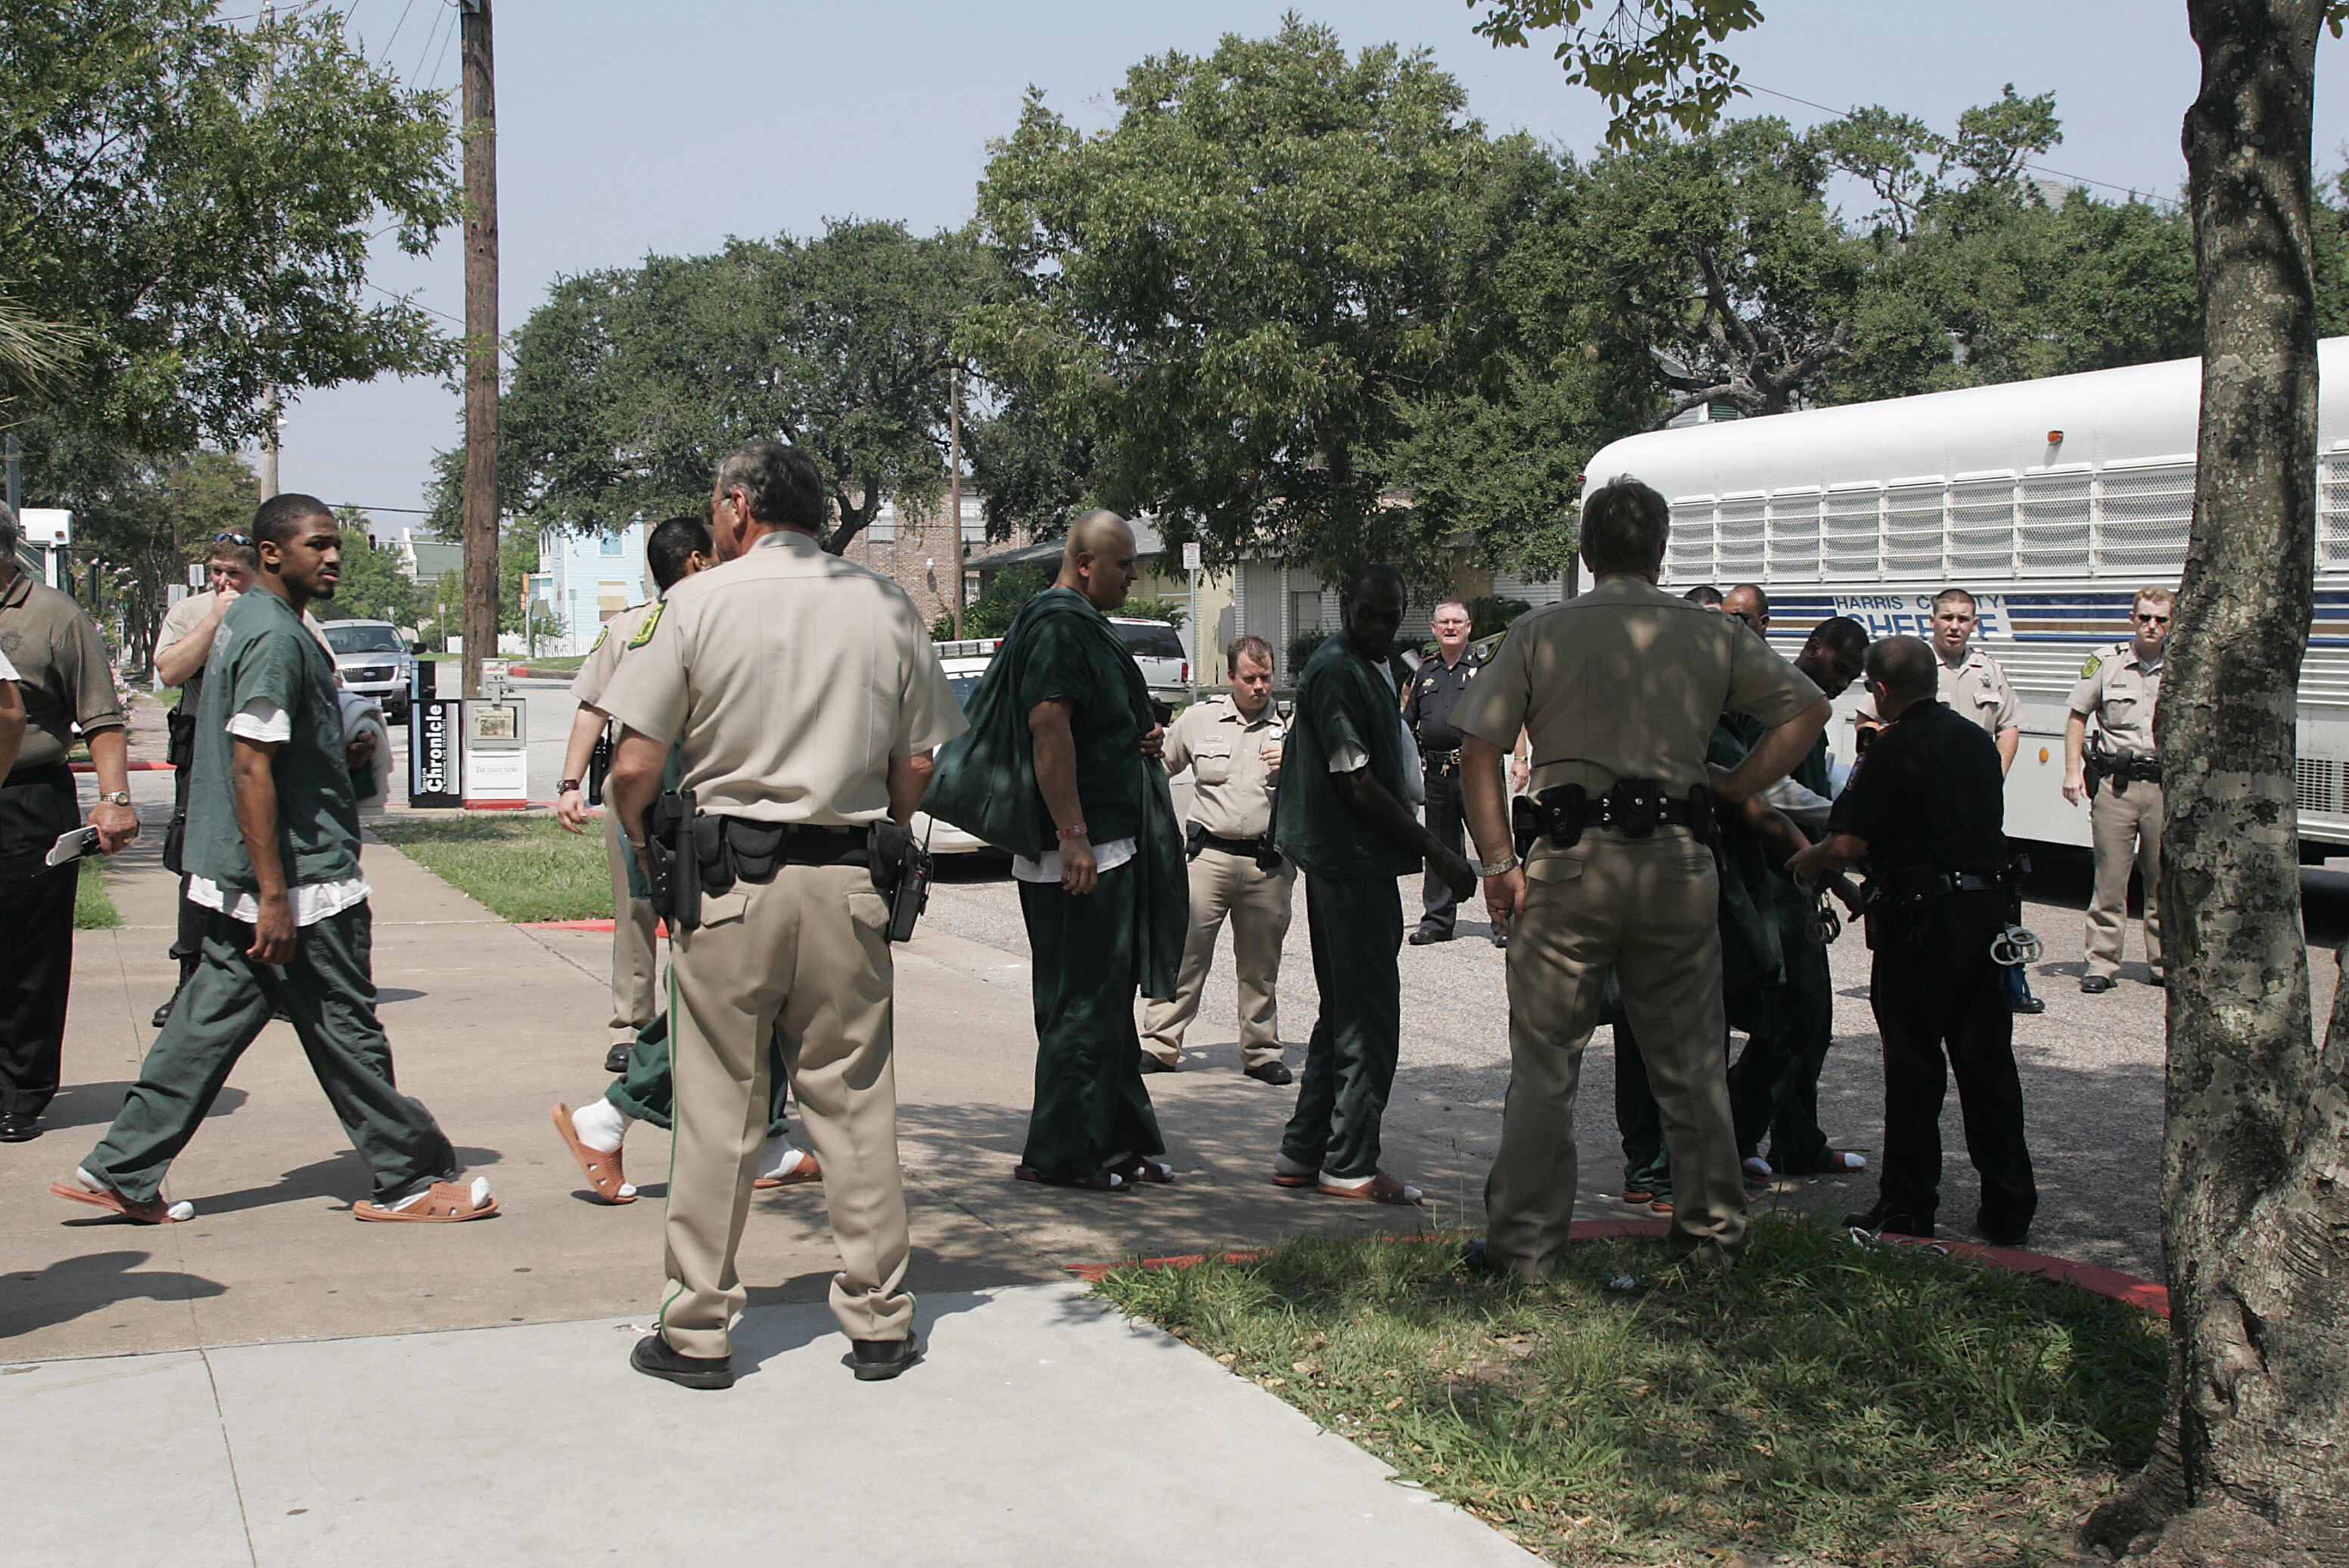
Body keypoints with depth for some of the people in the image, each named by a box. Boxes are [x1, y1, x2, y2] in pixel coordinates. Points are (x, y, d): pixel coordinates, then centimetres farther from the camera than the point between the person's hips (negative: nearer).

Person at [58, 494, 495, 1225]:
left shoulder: (245, 622, 15)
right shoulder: (275, 637, -17)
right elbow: (252, 767, -23)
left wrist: (343, 753, 12)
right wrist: (275, 897, -23)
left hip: (237, 882, 10)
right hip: (300, 880, -10)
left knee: (207, 1024, 12)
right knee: (344, 1030, 0)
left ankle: (120, 1174, 15)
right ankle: (410, 1181, 11)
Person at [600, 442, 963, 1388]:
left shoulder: (697, 602, -4)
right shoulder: (886, 606, 5)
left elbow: (634, 770, -7)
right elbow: (914, 773, 6)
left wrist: (649, 851, 10)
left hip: (728, 878, -2)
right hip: (850, 884, 3)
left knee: (717, 1111, 5)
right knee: (853, 1104, 9)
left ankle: (698, 1332, 13)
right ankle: (878, 1325, 15)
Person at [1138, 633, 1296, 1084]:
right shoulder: (1199, 718, 8)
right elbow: (1160, 768, 21)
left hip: (1269, 864, 0)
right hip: (1209, 856, 0)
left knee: (1261, 966, 7)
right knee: (1184, 953, -4)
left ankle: (1261, 1052, 17)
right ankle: (1161, 1044, 4)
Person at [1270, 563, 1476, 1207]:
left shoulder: (1366, 668, 18)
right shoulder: (1335, 671, -15)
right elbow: (1357, 785, -19)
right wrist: (1435, 851, -17)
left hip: (1358, 864, 11)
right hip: (1351, 863, -11)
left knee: (1345, 1014, 14)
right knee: (1369, 1017, -6)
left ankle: (1303, 1153, 19)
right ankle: (1350, 1165, 1)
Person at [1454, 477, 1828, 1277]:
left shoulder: (1541, 633, 1)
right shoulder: (1712, 634, 6)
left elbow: (1479, 751, -3)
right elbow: (1808, 707, 7)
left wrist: (1497, 863, -1)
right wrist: (1737, 788, 10)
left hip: (1571, 863, -2)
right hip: (1680, 862, 2)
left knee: (1544, 1062, 4)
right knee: (1689, 1059, 14)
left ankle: (1523, 1242, 6)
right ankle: (1713, 1227, 23)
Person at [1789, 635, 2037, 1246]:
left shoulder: (1893, 751, -12)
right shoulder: (1978, 741, 10)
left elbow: (1847, 845, -19)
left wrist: (1802, 863, 2)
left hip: (1921, 920, -7)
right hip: (1990, 909, 7)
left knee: (1914, 1069, 1)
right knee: (1988, 1065, 11)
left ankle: (1907, 1209, 7)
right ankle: (2008, 1210, 17)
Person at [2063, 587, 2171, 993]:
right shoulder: (2106, 663, 4)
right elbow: (2077, 717, 11)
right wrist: (2073, 771, 1)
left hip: (2166, 787, 1)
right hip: (2115, 785, -1)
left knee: (2165, 881, 6)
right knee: (2110, 879, -2)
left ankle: (2163, 964, 17)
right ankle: (2102, 964, 5)